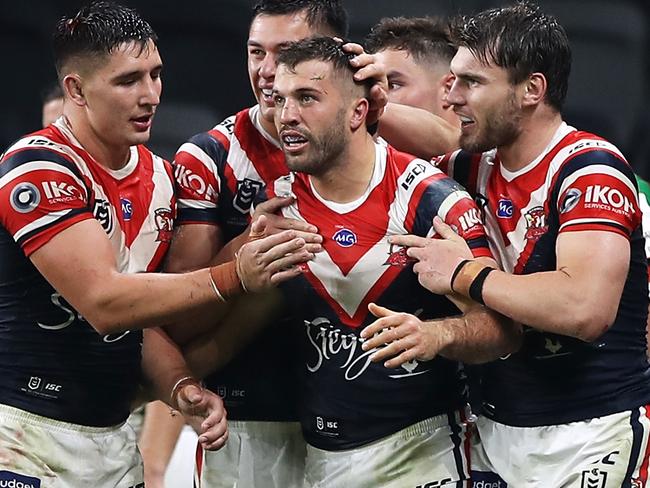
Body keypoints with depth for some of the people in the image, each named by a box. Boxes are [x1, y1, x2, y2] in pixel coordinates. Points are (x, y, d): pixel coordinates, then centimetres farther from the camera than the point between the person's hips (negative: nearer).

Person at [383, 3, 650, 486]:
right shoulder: (481, 167, 7)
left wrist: (464, 274, -19)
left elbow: (584, 309, -31)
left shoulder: (590, 169, -16)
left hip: (589, 437, -7)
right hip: (498, 426, 7)